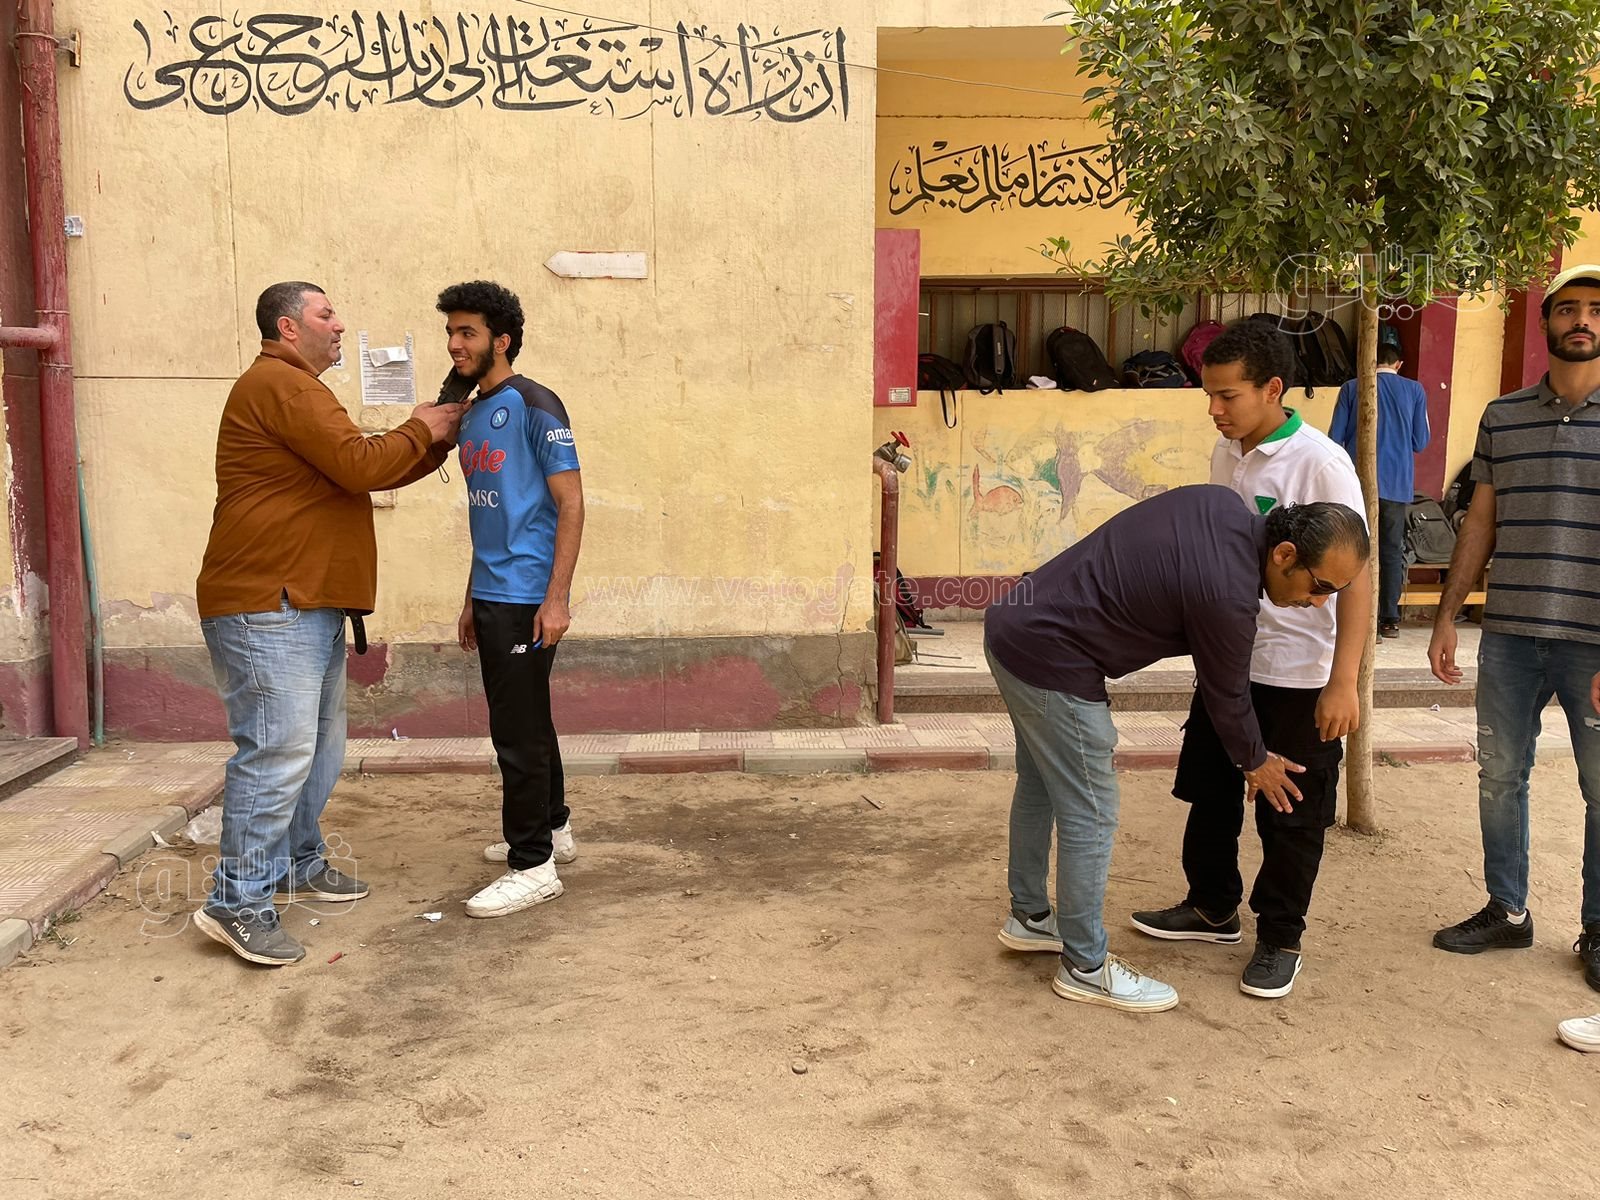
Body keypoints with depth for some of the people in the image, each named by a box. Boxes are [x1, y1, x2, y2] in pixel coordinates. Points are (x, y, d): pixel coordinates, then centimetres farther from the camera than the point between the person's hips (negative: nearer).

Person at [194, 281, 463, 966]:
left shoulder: (297, 390, 25)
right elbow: (362, 466, -18)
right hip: (267, 608, -11)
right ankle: (238, 903, -7)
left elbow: (366, 474, 25)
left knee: (319, 746, 16)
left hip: (308, 605, 11)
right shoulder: (280, 384, -11)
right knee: (278, 751, -12)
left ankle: (299, 866, 29)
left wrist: (436, 441, 15)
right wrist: (421, 430, -2)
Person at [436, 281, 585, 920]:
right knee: (526, 722, 19)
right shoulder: (471, 417, 15)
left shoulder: (533, 405, -11)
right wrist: (471, 600, 22)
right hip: (491, 598, 9)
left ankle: (533, 865, 5)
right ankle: (552, 829, 34)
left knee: (519, 732, -4)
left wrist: (556, 600, -19)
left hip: (526, 599, -9)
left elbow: (570, 504, -14)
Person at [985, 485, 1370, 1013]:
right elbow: (1226, 694, -7)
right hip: (1050, 663, -10)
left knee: (1040, 785, 23)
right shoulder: (1227, 594, -24)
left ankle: (1028, 916, 39)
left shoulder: (1223, 505, 0)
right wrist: (1255, 762, 12)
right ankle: (1086, 966, 13)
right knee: (1090, 816, 0)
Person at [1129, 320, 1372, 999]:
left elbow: (1355, 576, -19)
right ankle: (1213, 910, 37)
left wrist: (1343, 682, -22)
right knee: (1210, 791, 18)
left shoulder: (1320, 464, -18)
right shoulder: (1227, 453, 4)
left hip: (1297, 673, -7)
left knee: (1290, 815, 7)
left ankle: (1280, 939, 24)